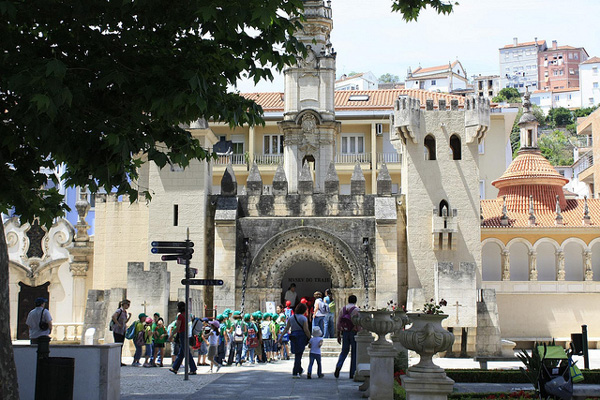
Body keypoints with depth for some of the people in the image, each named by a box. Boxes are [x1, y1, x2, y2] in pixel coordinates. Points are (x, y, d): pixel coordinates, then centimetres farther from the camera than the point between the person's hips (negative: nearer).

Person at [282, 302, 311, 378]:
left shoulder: (291, 318, 8)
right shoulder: (304, 318, -8)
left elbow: (286, 328, 6)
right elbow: (306, 330, -13)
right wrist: (310, 338, -4)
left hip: (293, 336, 5)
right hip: (301, 336, -5)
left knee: (297, 354, 20)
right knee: (298, 355, -2)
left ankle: (299, 370, 32)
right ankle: (295, 373, -5)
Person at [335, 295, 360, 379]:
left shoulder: (342, 309, 4)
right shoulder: (356, 310, -10)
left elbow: (338, 323, 6)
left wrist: (338, 335, 13)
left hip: (344, 333, 4)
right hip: (354, 333, -4)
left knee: (344, 351, 16)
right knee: (354, 353, 6)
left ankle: (338, 367, -8)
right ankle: (352, 373, 7)